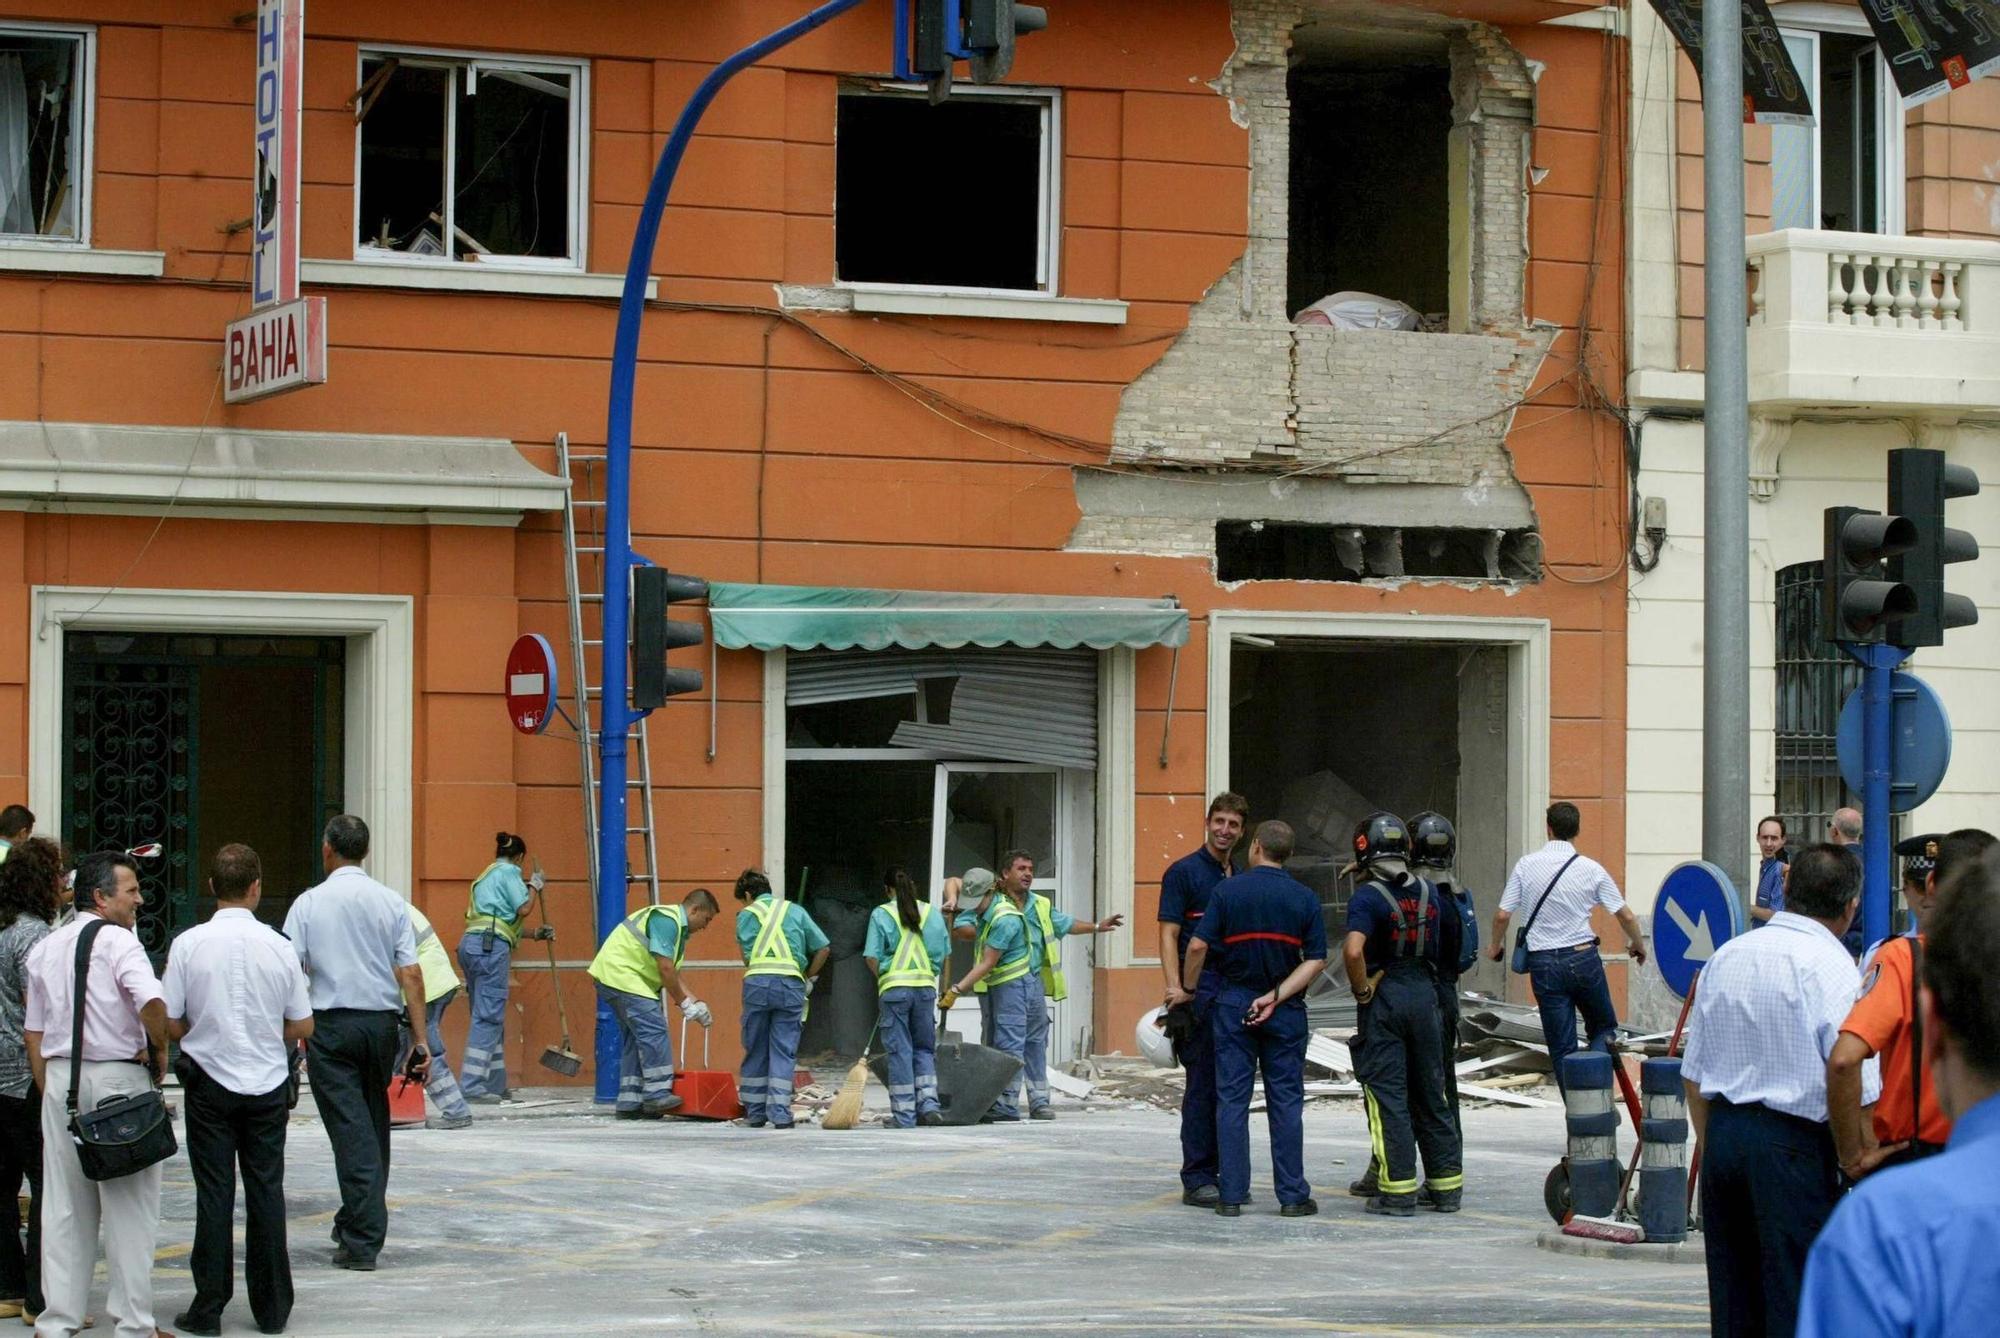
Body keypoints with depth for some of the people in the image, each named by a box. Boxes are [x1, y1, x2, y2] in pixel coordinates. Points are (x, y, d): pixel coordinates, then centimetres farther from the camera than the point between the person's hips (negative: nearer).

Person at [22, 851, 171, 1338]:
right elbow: (152, 1004, -26)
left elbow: (34, 1034, 14)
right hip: (118, 1078, -6)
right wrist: (159, 1051, -9)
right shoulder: (118, 941, -10)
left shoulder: (44, 950, 12)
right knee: (129, 1207, 1)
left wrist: (51, 1093, 18)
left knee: (64, 1207, 10)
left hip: (60, 1079, 6)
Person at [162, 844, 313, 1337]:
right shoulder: (278, 947, -5)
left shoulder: (188, 945, -9)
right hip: (268, 1085, 1)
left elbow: (169, 1023, -6)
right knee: (266, 1191, 8)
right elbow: (303, 1026, 0)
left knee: (213, 1194, 3)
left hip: (209, 1084, -1)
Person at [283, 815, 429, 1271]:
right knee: (374, 1125, 17)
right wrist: (421, 1040, 1)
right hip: (382, 1020, 3)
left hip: (330, 1024, -3)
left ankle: (362, 1241, -10)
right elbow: (411, 973, -1)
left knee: (350, 1130, -4)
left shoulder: (309, 903, -3)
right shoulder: (392, 903, 3)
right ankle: (357, 1223, 27)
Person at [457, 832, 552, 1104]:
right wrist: (533, 887, 11)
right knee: (488, 1017, -12)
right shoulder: (509, 871, 2)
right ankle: (473, 1086, -19)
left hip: (471, 943, 9)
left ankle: (495, 1085, 15)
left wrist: (535, 934, 36)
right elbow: (522, 909, -7)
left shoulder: (486, 876, 28)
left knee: (490, 1017, 13)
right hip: (491, 947, -9)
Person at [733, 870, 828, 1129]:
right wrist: (810, 979, 25)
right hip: (791, 984, 1)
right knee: (784, 1051, 3)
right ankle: (780, 1113, -5)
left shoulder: (746, 915, 13)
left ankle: (755, 1112, 14)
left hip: (757, 982, -1)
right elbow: (823, 948, 15)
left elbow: (746, 956, 4)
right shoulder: (795, 911, 18)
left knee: (755, 1050, 10)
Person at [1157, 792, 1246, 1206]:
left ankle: (1224, 1171, 14)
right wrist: (1175, 988, -20)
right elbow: (1169, 935, -9)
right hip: (1201, 992, -7)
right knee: (1202, 1086, -7)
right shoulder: (1184, 872, -3)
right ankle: (1197, 1179, -4)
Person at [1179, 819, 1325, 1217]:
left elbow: (1198, 945, -10)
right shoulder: (1305, 898, 2)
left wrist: (1188, 989, 5)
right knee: (1286, 1101, 4)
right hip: (1287, 1011, 1)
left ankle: (1231, 1195, 0)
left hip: (1232, 1003, -1)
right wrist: (1275, 997, -9)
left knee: (1232, 1100, 3)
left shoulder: (1227, 890, -4)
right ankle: (1292, 1195, 3)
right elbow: (1316, 961, -6)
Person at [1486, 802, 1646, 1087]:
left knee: (1562, 1047, 7)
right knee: (1604, 1027, 15)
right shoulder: (1591, 869, -2)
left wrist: (1496, 946, 20)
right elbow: (1626, 916, 2)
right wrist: (1638, 945, 22)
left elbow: (1502, 915, 0)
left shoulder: (1526, 865, -1)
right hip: (1583, 958, -1)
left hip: (1543, 962, 1)